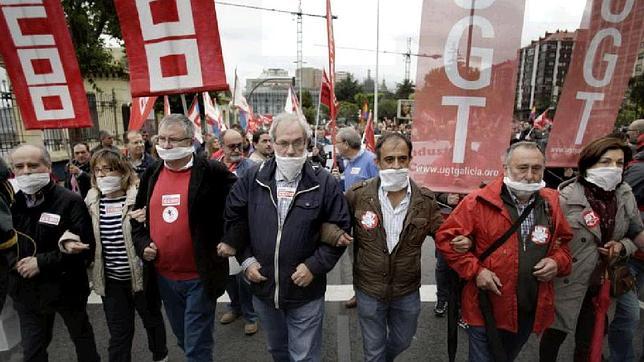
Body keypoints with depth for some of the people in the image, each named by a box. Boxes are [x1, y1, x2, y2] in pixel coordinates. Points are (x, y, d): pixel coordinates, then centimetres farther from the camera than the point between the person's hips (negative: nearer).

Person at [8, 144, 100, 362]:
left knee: (82, 337, 20)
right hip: (26, 292, 4)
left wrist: (42, 262, -21)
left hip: (67, 288, -3)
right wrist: (15, 263, -14)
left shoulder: (70, 202, -17)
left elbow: (85, 248, -19)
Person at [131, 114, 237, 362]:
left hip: (199, 277, -5)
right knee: (183, 340, 24)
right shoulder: (151, 174, 4)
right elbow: (137, 215, 15)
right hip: (164, 276, 6)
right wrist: (142, 243, 1)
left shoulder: (212, 172, -13)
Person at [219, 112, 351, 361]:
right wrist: (246, 259, -2)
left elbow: (340, 229, -8)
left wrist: (315, 266, -14)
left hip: (306, 293, -3)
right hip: (263, 288, 3)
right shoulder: (253, 178, -4)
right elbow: (233, 219, 5)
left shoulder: (324, 183, -12)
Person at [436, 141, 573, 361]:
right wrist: (475, 270, -18)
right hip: (487, 310, -5)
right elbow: (446, 237, -12)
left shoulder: (551, 202, 1)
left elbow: (565, 240, 15)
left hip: (532, 310, 5)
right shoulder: (478, 202, -16)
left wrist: (558, 261, -5)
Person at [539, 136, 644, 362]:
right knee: (555, 334, 15)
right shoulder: (567, 197, -19)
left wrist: (622, 247, -9)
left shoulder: (625, 195, -2)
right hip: (567, 284, -5)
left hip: (600, 284, 5)